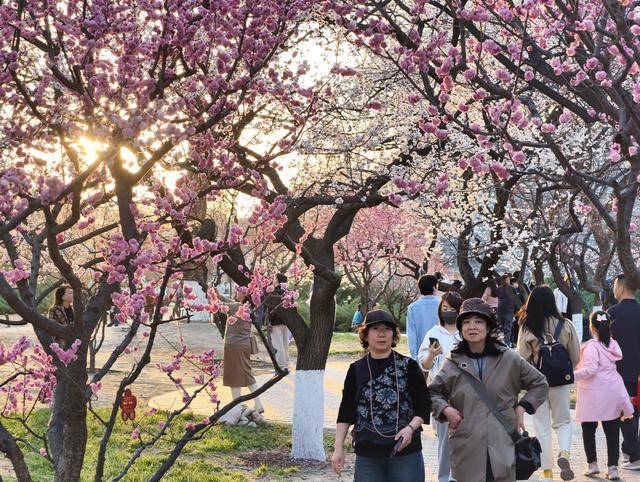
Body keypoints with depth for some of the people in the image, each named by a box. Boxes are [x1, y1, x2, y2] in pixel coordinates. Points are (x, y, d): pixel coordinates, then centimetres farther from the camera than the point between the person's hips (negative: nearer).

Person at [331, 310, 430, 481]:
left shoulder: (408, 366, 2)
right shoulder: (356, 370, 6)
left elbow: (423, 406, 3)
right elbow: (346, 412, 8)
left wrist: (411, 428, -15)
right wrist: (338, 448, 3)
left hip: (405, 449, -1)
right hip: (367, 453, 1)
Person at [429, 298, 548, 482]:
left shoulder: (509, 359, 5)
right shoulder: (452, 363, 5)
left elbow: (539, 384, 17)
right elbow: (432, 392, 19)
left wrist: (522, 407, 6)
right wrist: (445, 409, 1)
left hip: (503, 448, 0)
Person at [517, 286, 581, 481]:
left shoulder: (527, 328, -11)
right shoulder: (565, 325, -9)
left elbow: (522, 358, -7)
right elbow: (575, 357, -1)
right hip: (561, 383, 1)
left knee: (542, 426, 11)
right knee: (563, 421, 18)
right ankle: (564, 453, -9)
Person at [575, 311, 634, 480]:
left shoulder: (591, 346, -13)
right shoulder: (613, 344, 7)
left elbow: (590, 370, -22)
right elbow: (620, 366, 12)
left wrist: (572, 376, -17)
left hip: (594, 396, -5)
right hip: (613, 395, 5)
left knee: (588, 430, 11)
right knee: (612, 431, 5)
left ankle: (592, 464, 13)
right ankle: (612, 467, 2)